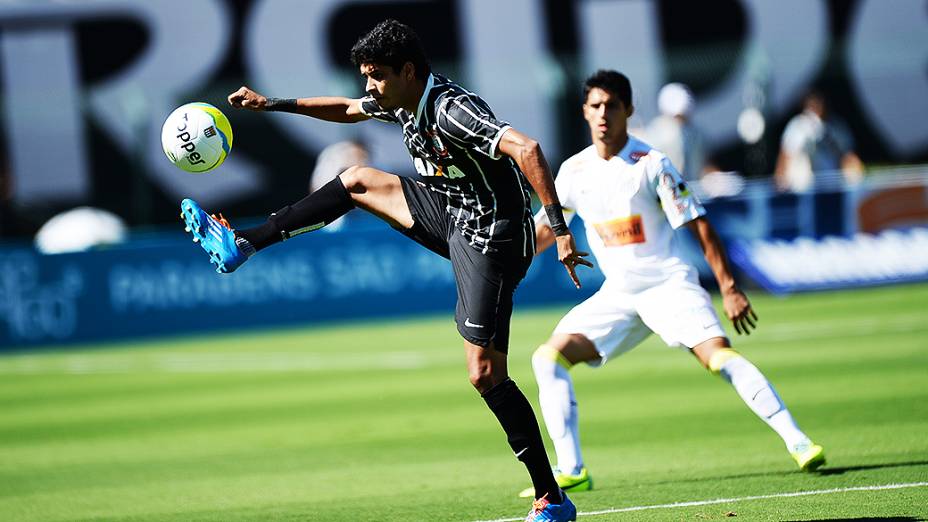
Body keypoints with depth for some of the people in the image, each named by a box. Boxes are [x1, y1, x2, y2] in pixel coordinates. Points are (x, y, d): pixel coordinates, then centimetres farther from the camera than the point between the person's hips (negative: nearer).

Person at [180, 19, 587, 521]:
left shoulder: (452, 110, -26)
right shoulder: (402, 102, 4)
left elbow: (526, 150, -37)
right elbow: (348, 109, 26)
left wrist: (560, 231, -41)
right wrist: (274, 104, 21)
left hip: (489, 239, -9)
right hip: (452, 217, 9)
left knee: (485, 374, -12)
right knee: (357, 180, 14)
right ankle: (241, 244, 22)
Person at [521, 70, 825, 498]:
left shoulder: (651, 165, -10)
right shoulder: (574, 171, 4)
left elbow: (698, 226, -10)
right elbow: (545, 228, 21)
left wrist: (729, 288, -15)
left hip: (670, 285, -5)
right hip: (617, 295, 5)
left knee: (719, 355, -27)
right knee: (549, 357, -10)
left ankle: (798, 443, -26)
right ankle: (571, 471, -9)